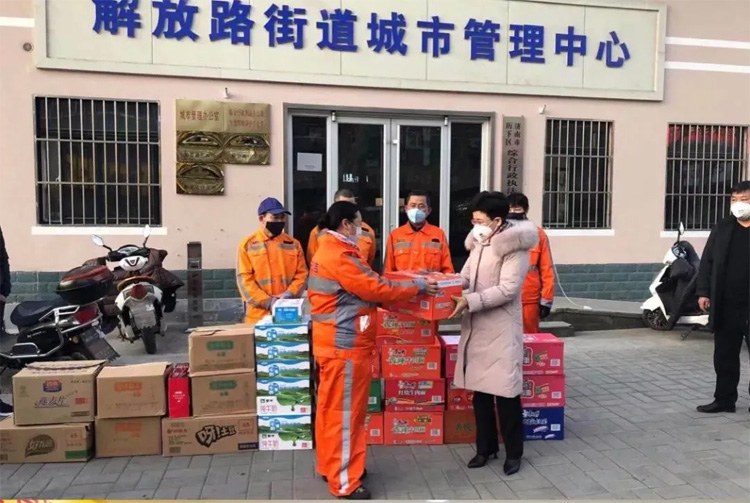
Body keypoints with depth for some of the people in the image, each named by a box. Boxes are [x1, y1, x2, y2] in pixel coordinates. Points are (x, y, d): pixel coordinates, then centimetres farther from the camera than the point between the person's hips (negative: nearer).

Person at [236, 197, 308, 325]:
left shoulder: (293, 244, 8)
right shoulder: (248, 244, 1)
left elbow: (302, 274, 6)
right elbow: (244, 279, -5)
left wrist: (289, 294, -11)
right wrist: (267, 301, -13)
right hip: (259, 314, -2)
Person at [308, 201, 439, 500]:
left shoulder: (330, 251, 13)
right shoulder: (338, 256, -20)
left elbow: (363, 286, 13)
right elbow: (374, 289, -20)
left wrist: (407, 284, 8)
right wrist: (418, 286, -11)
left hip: (335, 342, 10)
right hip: (345, 345, -10)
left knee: (332, 408, 18)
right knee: (345, 411, -1)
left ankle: (330, 465, 32)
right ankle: (344, 482, 11)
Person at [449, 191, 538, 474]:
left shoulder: (515, 247, -13)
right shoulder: (478, 242, 10)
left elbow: (507, 290, -20)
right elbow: (466, 276, 15)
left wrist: (470, 301, -25)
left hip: (501, 331, -7)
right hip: (476, 328, 7)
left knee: (506, 393, 3)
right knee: (480, 391, 13)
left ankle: (514, 452, 21)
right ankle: (486, 447, 28)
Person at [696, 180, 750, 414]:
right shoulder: (722, 228, 8)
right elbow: (707, 261, 8)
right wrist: (703, 291, 1)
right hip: (726, 307, 4)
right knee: (724, 357, 11)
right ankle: (724, 399, 22)